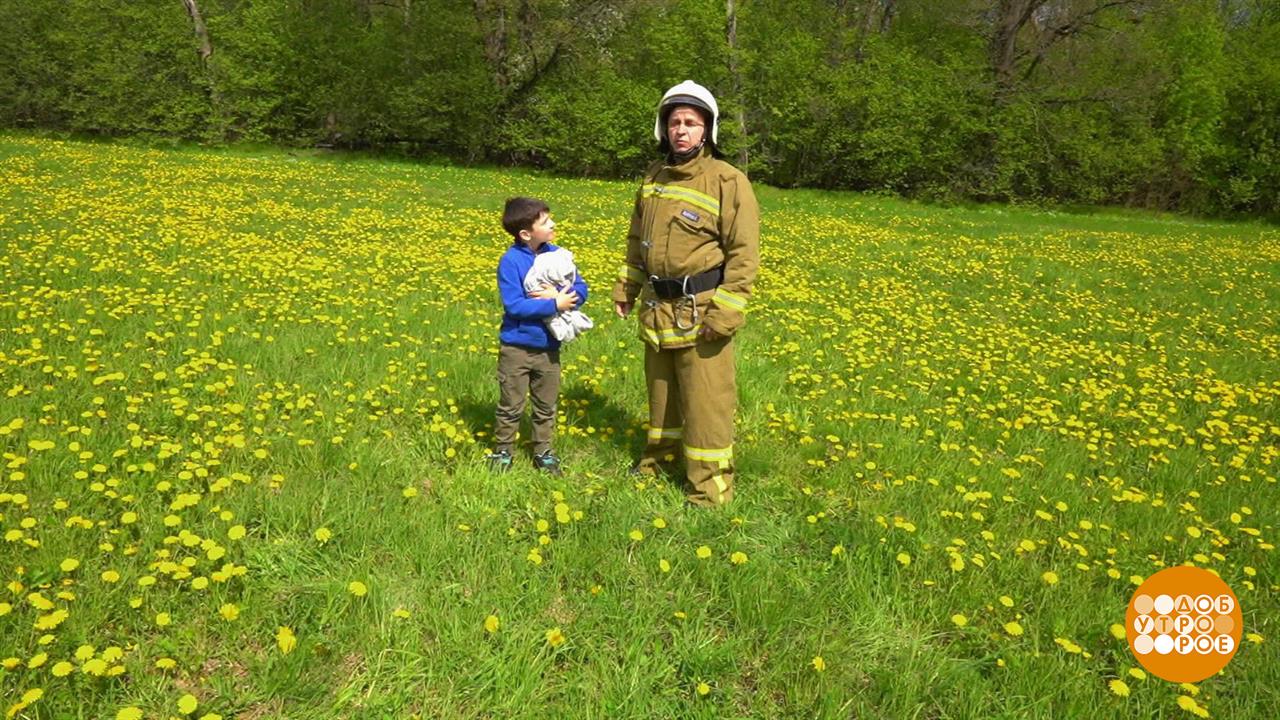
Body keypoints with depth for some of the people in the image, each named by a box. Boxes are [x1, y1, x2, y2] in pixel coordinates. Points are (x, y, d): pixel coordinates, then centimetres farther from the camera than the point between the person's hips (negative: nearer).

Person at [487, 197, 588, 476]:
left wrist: (558, 296, -23)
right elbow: (514, 305, -22)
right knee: (511, 407, 11)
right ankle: (502, 452, 29)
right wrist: (554, 305, -23)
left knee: (546, 407, 17)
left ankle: (543, 453, 33)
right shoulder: (511, 261, -16)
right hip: (516, 348, -4)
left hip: (549, 347, 4)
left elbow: (581, 290, -3)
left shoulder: (558, 255, -1)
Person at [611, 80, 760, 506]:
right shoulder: (653, 178, 10)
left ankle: (710, 488, 10)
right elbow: (637, 240, 22)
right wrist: (625, 288, 19)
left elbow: (744, 253, -13)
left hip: (700, 311, -6)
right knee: (661, 390, 20)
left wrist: (726, 312, -19)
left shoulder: (727, 181, -10)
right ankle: (659, 459, 38)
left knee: (706, 401, -2)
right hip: (657, 309, 7)